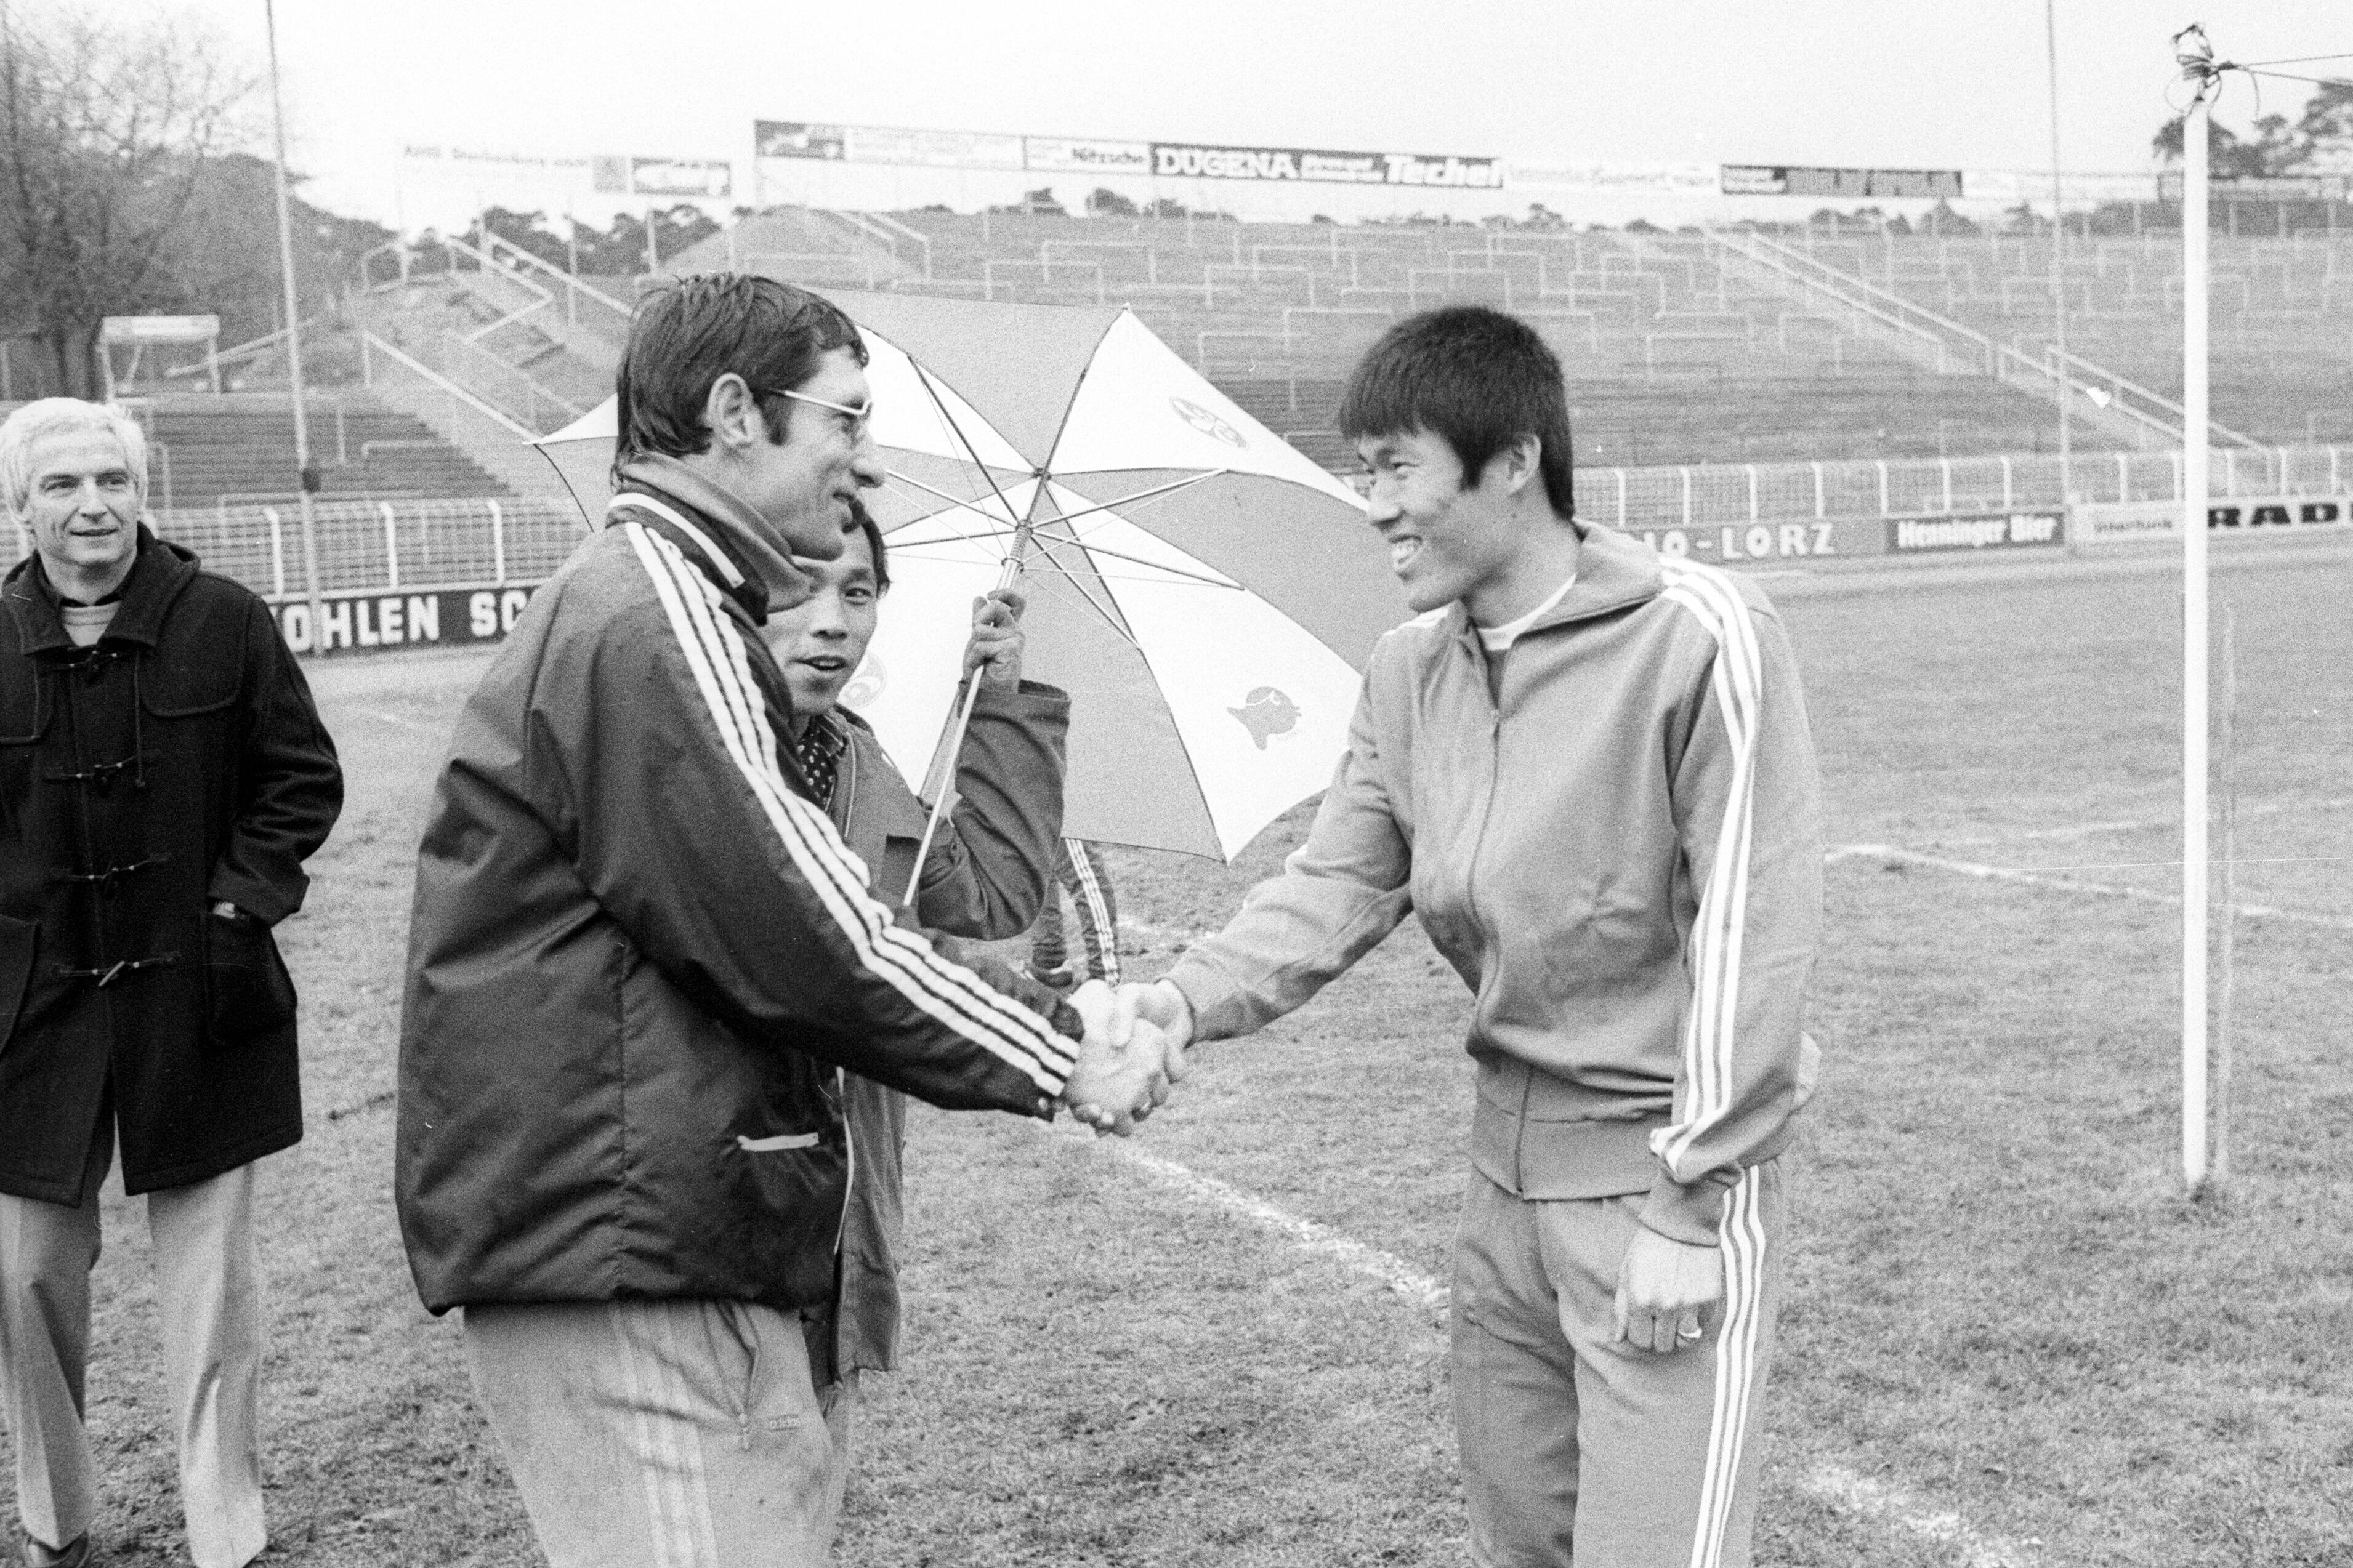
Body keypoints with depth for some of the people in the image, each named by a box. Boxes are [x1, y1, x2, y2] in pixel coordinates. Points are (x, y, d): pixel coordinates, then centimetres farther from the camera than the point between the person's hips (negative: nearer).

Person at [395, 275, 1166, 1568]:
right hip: (627, 1270, -10)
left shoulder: (667, 609, 19)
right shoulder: (649, 620, -15)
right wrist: (1056, 1056, -7)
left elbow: (791, 912, 19)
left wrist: (1049, 1015, 11)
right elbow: (803, 940, -19)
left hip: (703, 1246, 10)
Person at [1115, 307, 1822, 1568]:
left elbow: (1752, 927, -18)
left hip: (1667, 1168, -6)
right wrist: (1191, 999, -17)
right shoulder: (1406, 673, 4)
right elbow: (1335, 885, 2)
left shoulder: (1699, 637, -17)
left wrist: (1690, 1206, -17)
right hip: (1506, 1156, 6)